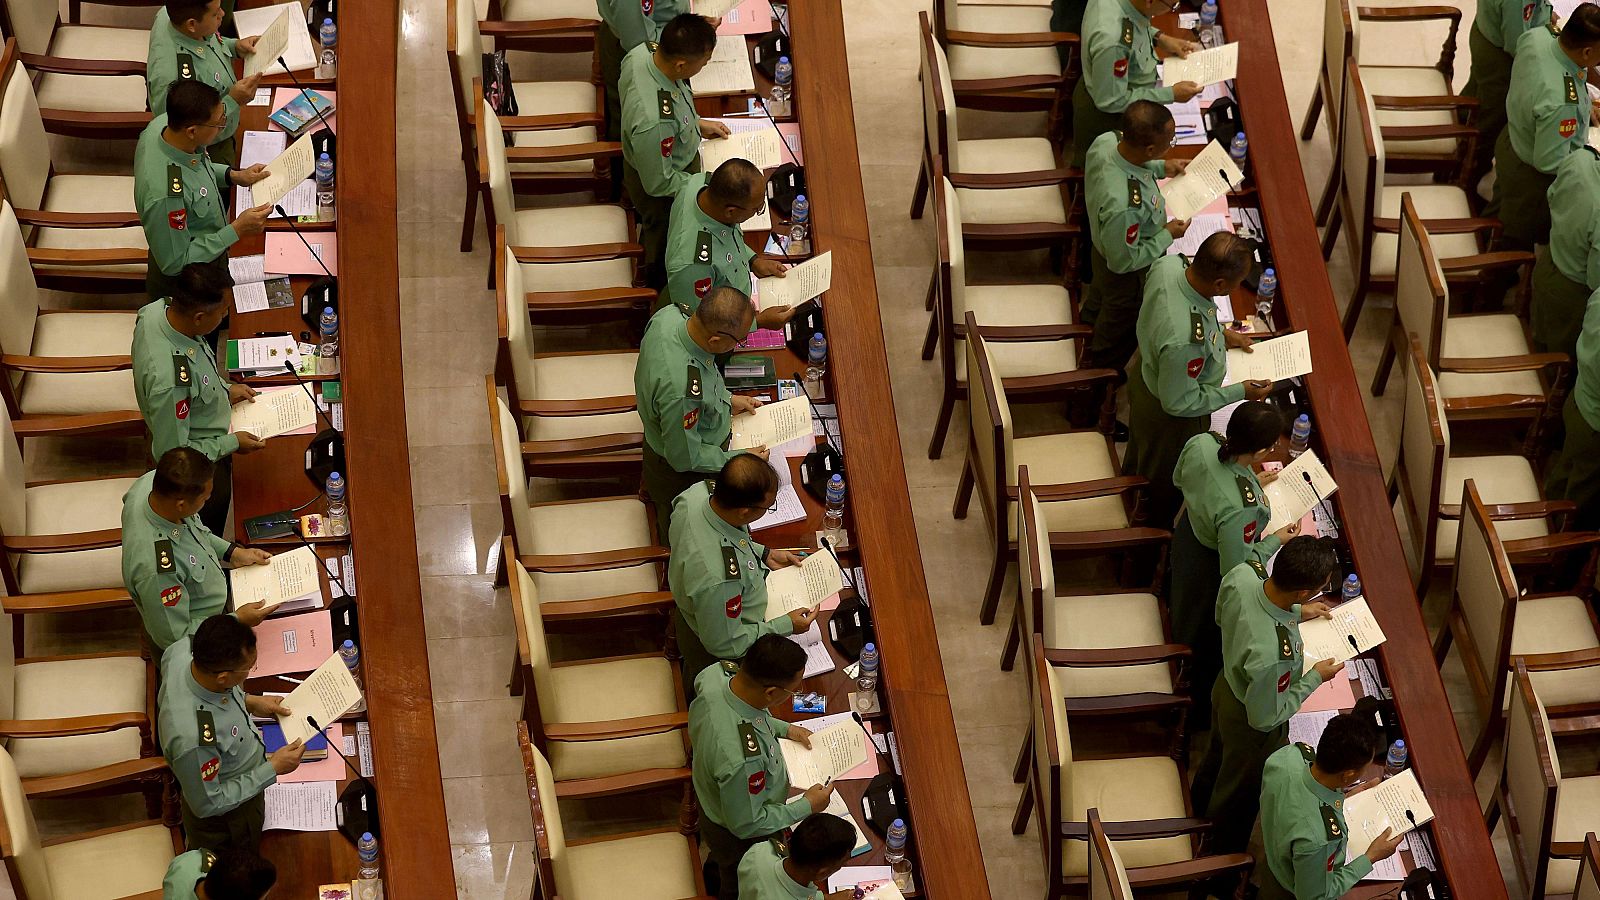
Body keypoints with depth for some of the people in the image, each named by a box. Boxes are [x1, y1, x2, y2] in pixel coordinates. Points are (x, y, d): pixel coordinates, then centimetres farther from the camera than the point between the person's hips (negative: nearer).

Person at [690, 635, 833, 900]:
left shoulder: (715, 673, -28)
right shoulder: (741, 760, -49)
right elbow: (746, 825, -30)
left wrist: (783, 728, -3)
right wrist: (806, 806, -20)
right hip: (738, 838, -6)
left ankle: (715, 869, 69)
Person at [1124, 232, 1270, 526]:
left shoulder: (1168, 264, -26)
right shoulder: (1186, 341, -48)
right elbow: (1179, 403, -30)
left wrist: (1221, 333, 0)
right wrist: (1241, 392, -21)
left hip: (1146, 369, 7)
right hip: (1168, 417, -7)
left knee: (1140, 446, 38)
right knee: (1162, 484, 26)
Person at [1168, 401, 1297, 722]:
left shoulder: (1201, 443, -27)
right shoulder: (1240, 509, -46)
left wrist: (1252, 483, -1)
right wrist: (1276, 540, -14)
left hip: (1189, 529, 6)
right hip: (1212, 571, -6)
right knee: (1211, 642, 24)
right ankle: (1203, 707, 51)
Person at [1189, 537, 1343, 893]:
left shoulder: (1242, 573, -30)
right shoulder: (1272, 654, -49)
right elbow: (1266, 718, -28)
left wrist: (1295, 612, -3)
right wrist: (1315, 677, -17)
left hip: (1227, 686, 6)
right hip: (1251, 727, -6)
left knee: (1217, 755, 37)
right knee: (1238, 796, 24)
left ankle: (1199, 808, 69)